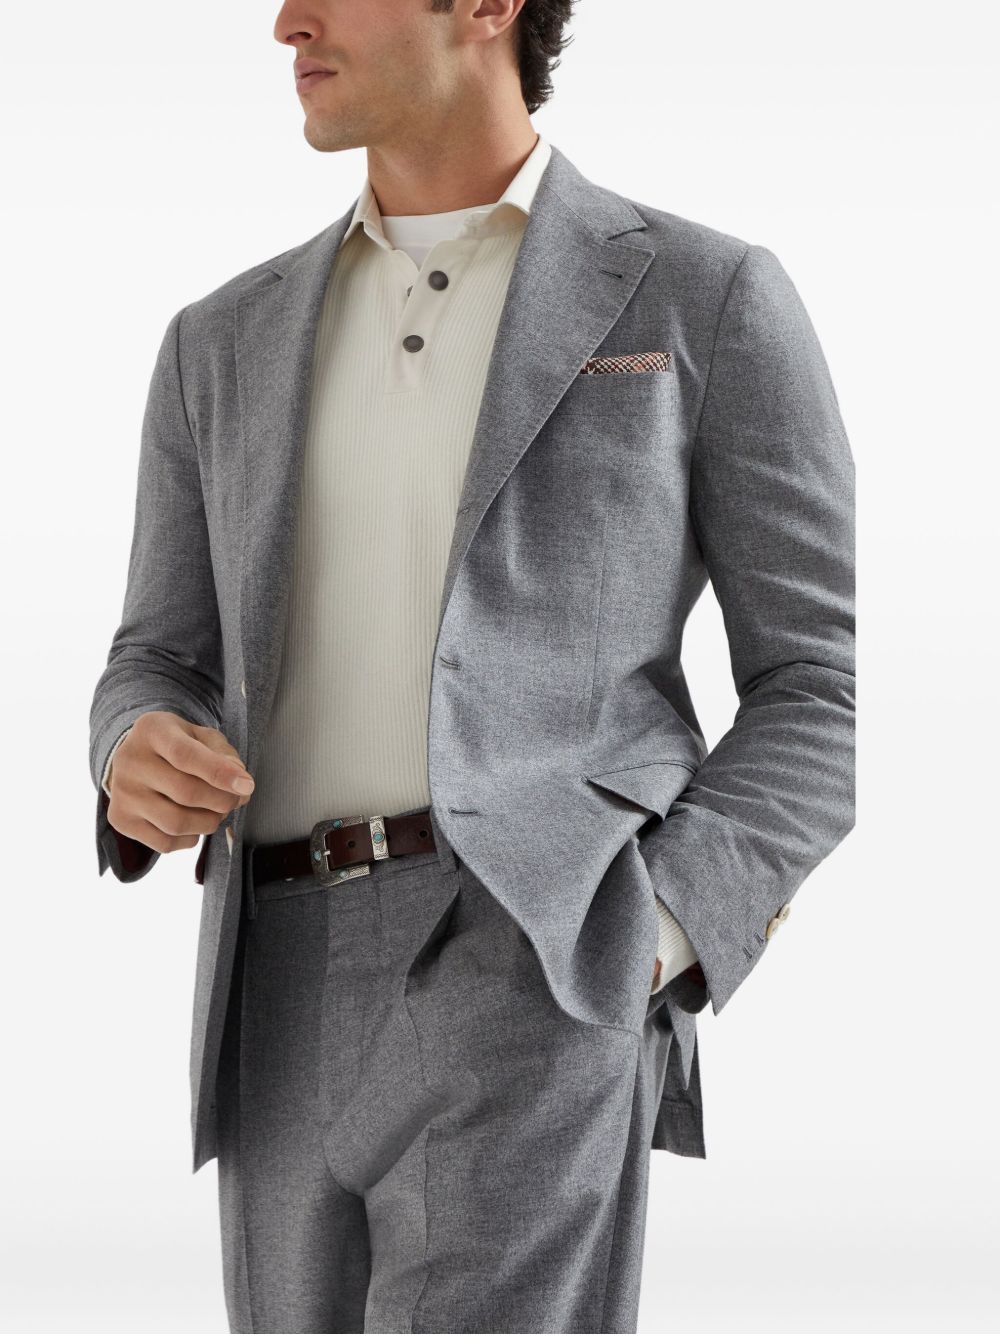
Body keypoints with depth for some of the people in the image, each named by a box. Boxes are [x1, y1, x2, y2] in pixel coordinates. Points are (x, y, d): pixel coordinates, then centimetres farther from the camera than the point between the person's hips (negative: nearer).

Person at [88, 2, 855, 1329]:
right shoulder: (229, 342, 19)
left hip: (539, 981, -5)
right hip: (300, 1015, 6)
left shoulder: (707, 298, 6)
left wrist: (650, 947, -11)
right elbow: (165, 673, 21)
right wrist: (143, 770, -6)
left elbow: (828, 687, 6)